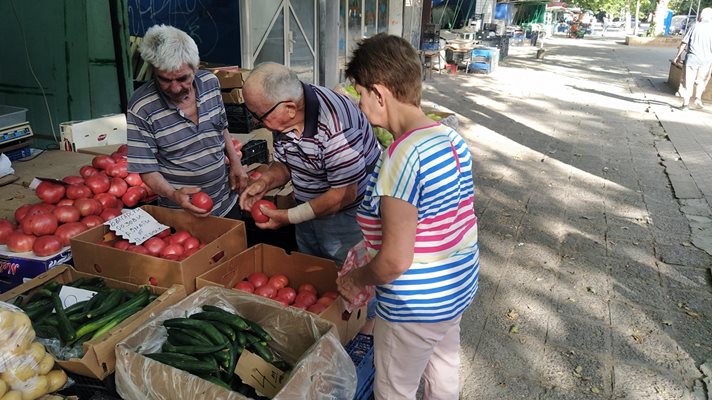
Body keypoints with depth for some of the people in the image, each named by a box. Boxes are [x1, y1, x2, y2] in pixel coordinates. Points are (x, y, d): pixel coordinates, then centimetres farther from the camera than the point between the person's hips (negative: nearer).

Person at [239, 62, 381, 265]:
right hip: (309, 210, 7)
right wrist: (265, 181, -14)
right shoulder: (282, 118, -8)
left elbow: (344, 194, -28)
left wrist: (290, 217, -22)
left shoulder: (335, 126, -32)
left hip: (346, 215, -7)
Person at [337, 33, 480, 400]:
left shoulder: (402, 156, -30)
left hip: (417, 302, -8)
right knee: (444, 368, 29)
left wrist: (356, 279, -9)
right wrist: (375, 244, 12)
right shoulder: (452, 137, -3)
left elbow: (396, 261, -29)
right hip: (459, 283, 8)